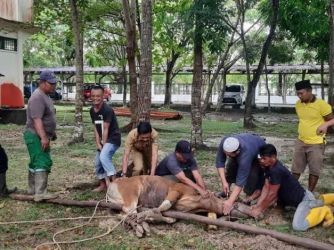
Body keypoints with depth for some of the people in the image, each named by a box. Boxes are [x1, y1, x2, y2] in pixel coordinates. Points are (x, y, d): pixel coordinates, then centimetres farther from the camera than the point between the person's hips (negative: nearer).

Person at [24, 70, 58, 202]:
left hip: (41, 136, 10)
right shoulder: (37, 98, -19)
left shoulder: (45, 96, 15)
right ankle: (40, 193, -15)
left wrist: (52, 133, 27)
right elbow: (37, 120, -28)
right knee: (43, 163, -14)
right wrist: (43, 137, -35)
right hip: (36, 137, -10)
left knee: (36, 163, 15)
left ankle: (33, 189, 23)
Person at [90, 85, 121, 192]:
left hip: (113, 138, -9)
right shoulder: (92, 111, 3)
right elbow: (96, 128, 5)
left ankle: (113, 181, -26)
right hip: (102, 140, 9)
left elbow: (105, 129, -19)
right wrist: (98, 143, -4)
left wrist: (103, 145, -16)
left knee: (104, 156, -30)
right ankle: (103, 184, 26)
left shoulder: (107, 110, -21)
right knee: (98, 162, 11)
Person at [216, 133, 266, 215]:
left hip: (259, 152, -5)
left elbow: (241, 180, -46)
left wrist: (230, 201, -50)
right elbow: (220, 162, -27)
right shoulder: (224, 143, -35)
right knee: (230, 167, -5)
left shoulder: (245, 156, -46)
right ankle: (225, 191, 14)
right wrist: (224, 182, -34)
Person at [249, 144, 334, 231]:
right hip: (301, 196, 10)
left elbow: (272, 194, -26)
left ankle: (324, 211, -8)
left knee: (298, 226, -26)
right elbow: (266, 188, -3)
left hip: (304, 198, -10)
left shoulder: (276, 170, -30)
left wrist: (260, 210, -18)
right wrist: (257, 205, -11)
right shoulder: (269, 167, -1)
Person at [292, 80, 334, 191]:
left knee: (314, 171, 7)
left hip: (316, 144, -5)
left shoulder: (321, 104, -16)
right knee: (296, 169, 12)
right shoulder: (298, 104, 1)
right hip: (300, 142, 5)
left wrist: (325, 125, -28)